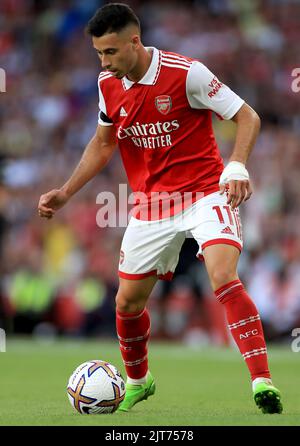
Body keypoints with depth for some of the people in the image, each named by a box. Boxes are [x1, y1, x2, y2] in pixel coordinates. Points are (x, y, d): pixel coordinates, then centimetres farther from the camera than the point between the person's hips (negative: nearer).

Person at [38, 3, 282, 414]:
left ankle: (263, 383, -28)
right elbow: (103, 143, 17)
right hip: (150, 205, 6)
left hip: (204, 194, -5)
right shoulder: (108, 84, 0)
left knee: (223, 277, -28)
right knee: (127, 302, 8)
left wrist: (236, 167, -29)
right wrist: (66, 193, 9)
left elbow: (248, 117, -12)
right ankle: (138, 381, 36)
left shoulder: (186, 73, -18)